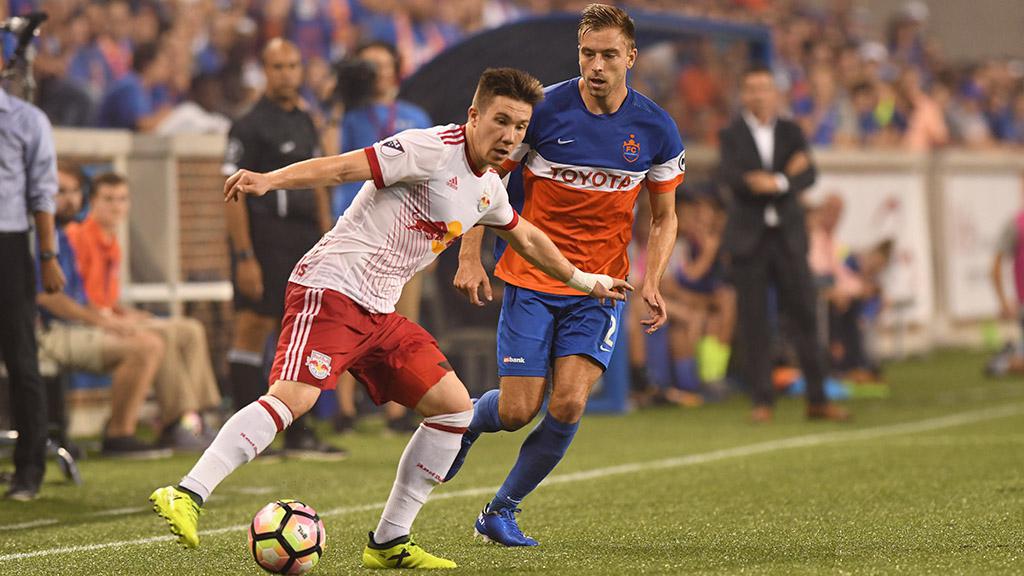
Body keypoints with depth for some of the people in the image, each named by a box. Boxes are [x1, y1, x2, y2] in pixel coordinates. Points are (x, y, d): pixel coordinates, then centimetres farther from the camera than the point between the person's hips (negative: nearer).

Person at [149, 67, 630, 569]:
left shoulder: (488, 189, 16)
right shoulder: (433, 150, -11)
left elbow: (527, 239, 36)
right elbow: (342, 167, -19)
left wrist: (584, 281, 47)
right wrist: (269, 181, -32)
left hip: (379, 312, 9)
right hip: (331, 288, -9)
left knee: (454, 407, 3)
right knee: (293, 396, -28)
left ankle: (388, 542, 8)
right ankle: (186, 496, -32)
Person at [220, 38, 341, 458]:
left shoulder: (306, 125, 17)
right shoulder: (250, 126, -7)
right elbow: (234, 194, -12)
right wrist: (244, 257, -18)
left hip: (303, 241, 8)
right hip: (263, 239, -8)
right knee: (252, 331, -5)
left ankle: (298, 433, 14)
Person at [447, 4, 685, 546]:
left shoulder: (656, 129, -3)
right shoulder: (544, 109, -9)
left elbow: (664, 217, 10)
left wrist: (651, 283, -6)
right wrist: (470, 258, -10)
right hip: (531, 281, -1)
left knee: (568, 406, -15)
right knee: (518, 411, -7)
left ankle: (501, 511, 6)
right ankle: (468, 419, 31)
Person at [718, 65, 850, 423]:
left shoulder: (791, 133, 10)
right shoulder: (731, 135, 4)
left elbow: (808, 176, -3)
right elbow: (729, 176, -14)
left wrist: (776, 182, -21)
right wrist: (787, 173, -13)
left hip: (788, 236, 2)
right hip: (748, 238, -1)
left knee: (806, 314, -2)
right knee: (753, 322, -2)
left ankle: (817, 399, 3)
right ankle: (762, 400, 5)